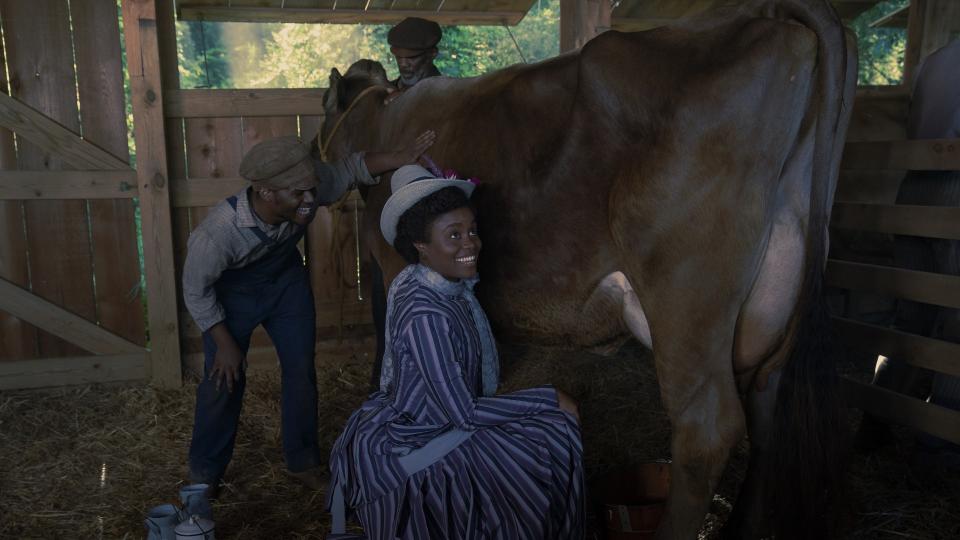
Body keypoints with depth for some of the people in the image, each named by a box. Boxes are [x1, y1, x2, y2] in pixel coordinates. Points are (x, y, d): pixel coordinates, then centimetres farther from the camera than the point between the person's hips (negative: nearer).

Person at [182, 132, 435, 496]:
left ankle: (301, 461, 25)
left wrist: (401, 157, -26)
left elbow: (350, 169, -12)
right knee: (224, 378, -1)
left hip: (287, 282, 4)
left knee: (301, 369, 5)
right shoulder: (217, 234, -39)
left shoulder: (310, 186, -32)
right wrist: (225, 344, -14)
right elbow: (196, 292, -21)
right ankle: (204, 473, 24)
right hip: (231, 292, -3)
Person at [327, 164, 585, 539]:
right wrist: (550, 399, -21)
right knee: (553, 437, -9)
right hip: (408, 449, -9)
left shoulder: (450, 284, -7)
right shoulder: (425, 315, -31)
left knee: (552, 425, 12)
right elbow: (463, 413, -28)